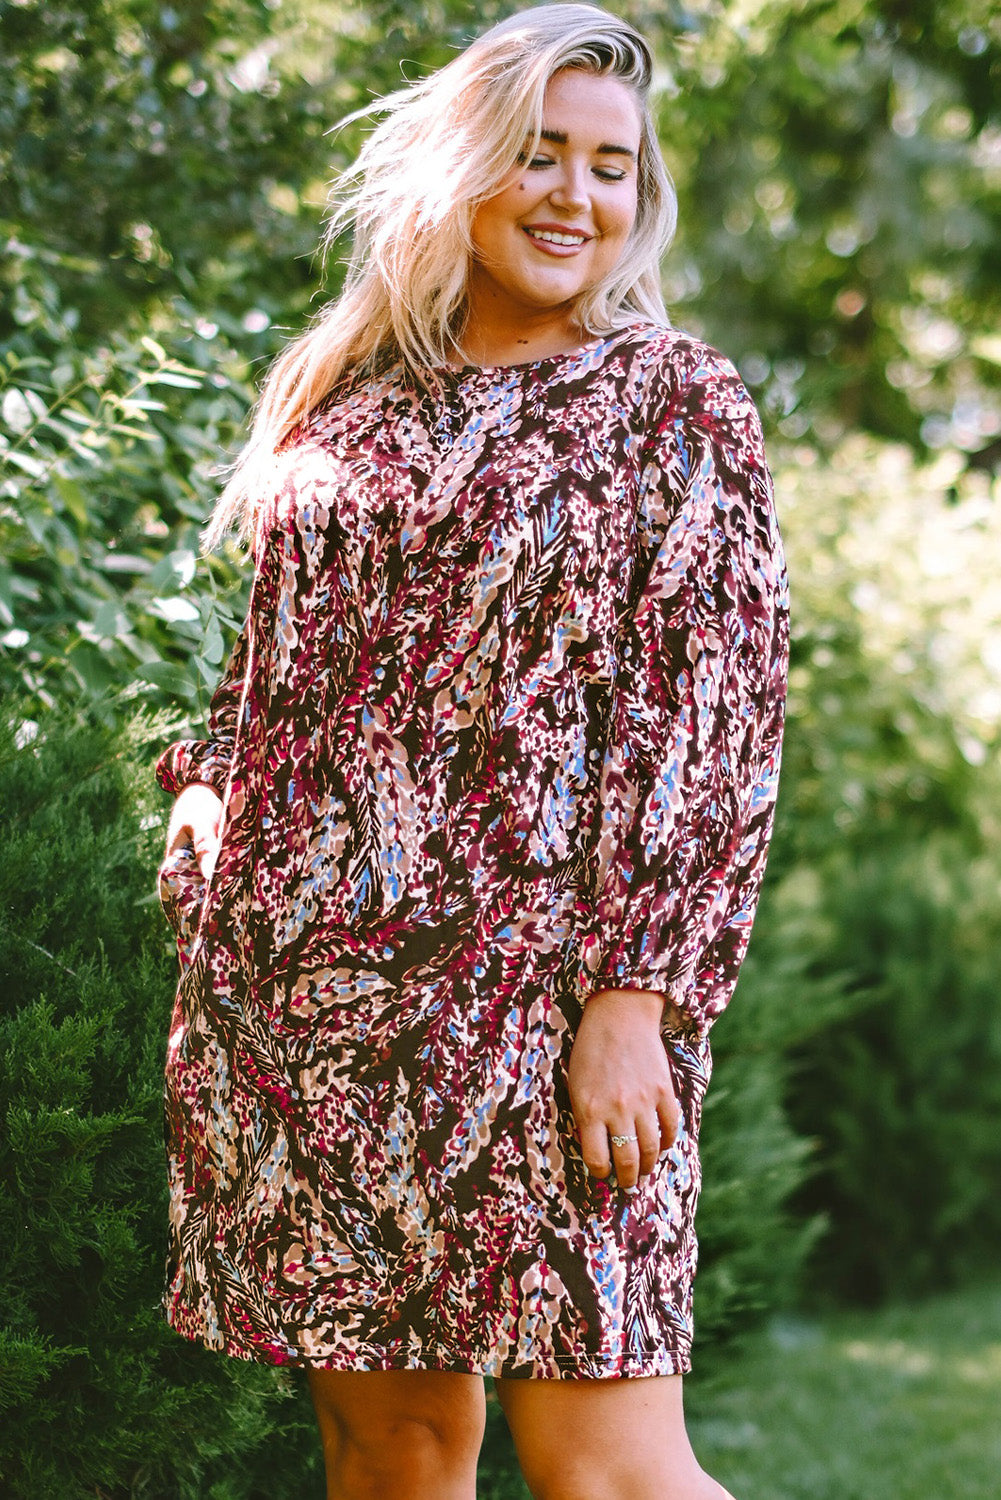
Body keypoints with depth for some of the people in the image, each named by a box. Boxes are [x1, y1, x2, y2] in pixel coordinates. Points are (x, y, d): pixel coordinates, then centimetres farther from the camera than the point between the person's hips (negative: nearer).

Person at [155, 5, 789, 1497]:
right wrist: (214, 806, 8)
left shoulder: (674, 401, 3)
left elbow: (716, 728, -5)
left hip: (526, 985, -4)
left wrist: (636, 994, -14)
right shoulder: (349, 396, 16)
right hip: (297, 979, 4)